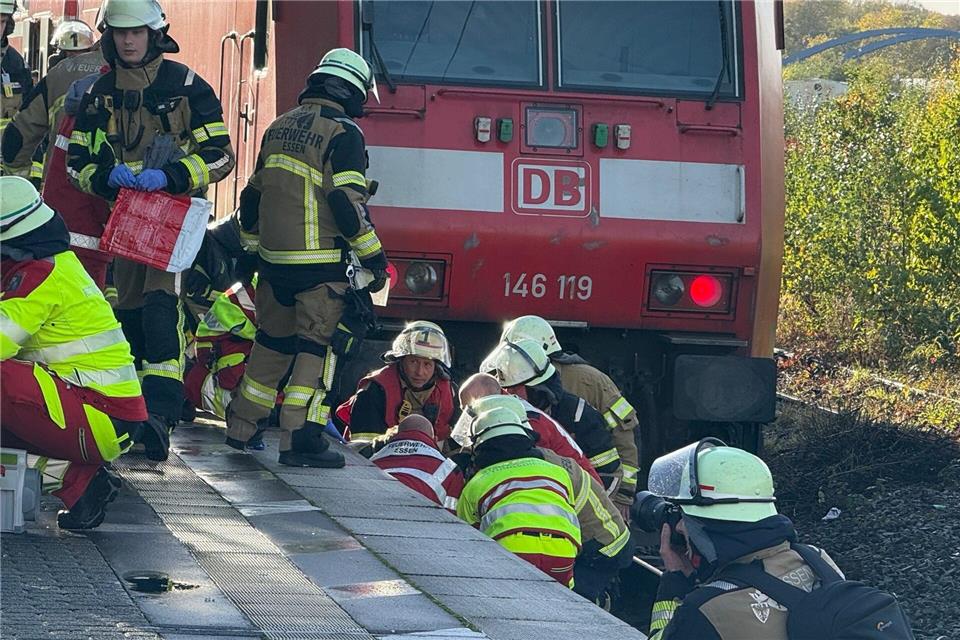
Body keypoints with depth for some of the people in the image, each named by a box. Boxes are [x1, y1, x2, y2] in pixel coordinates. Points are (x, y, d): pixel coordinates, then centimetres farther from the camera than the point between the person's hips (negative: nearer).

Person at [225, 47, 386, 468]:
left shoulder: (280, 128, 14)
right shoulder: (343, 134, -10)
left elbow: (253, 195, 20)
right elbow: (347, 203, -17)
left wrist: (252, 245, 31)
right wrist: (373, 257, -10)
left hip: (274, 259, 7)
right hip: (322, 265, -7)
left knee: (272, 342, 20)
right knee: (318, 347, -4)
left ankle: (241, 427, 26)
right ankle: (300, 439, -10)